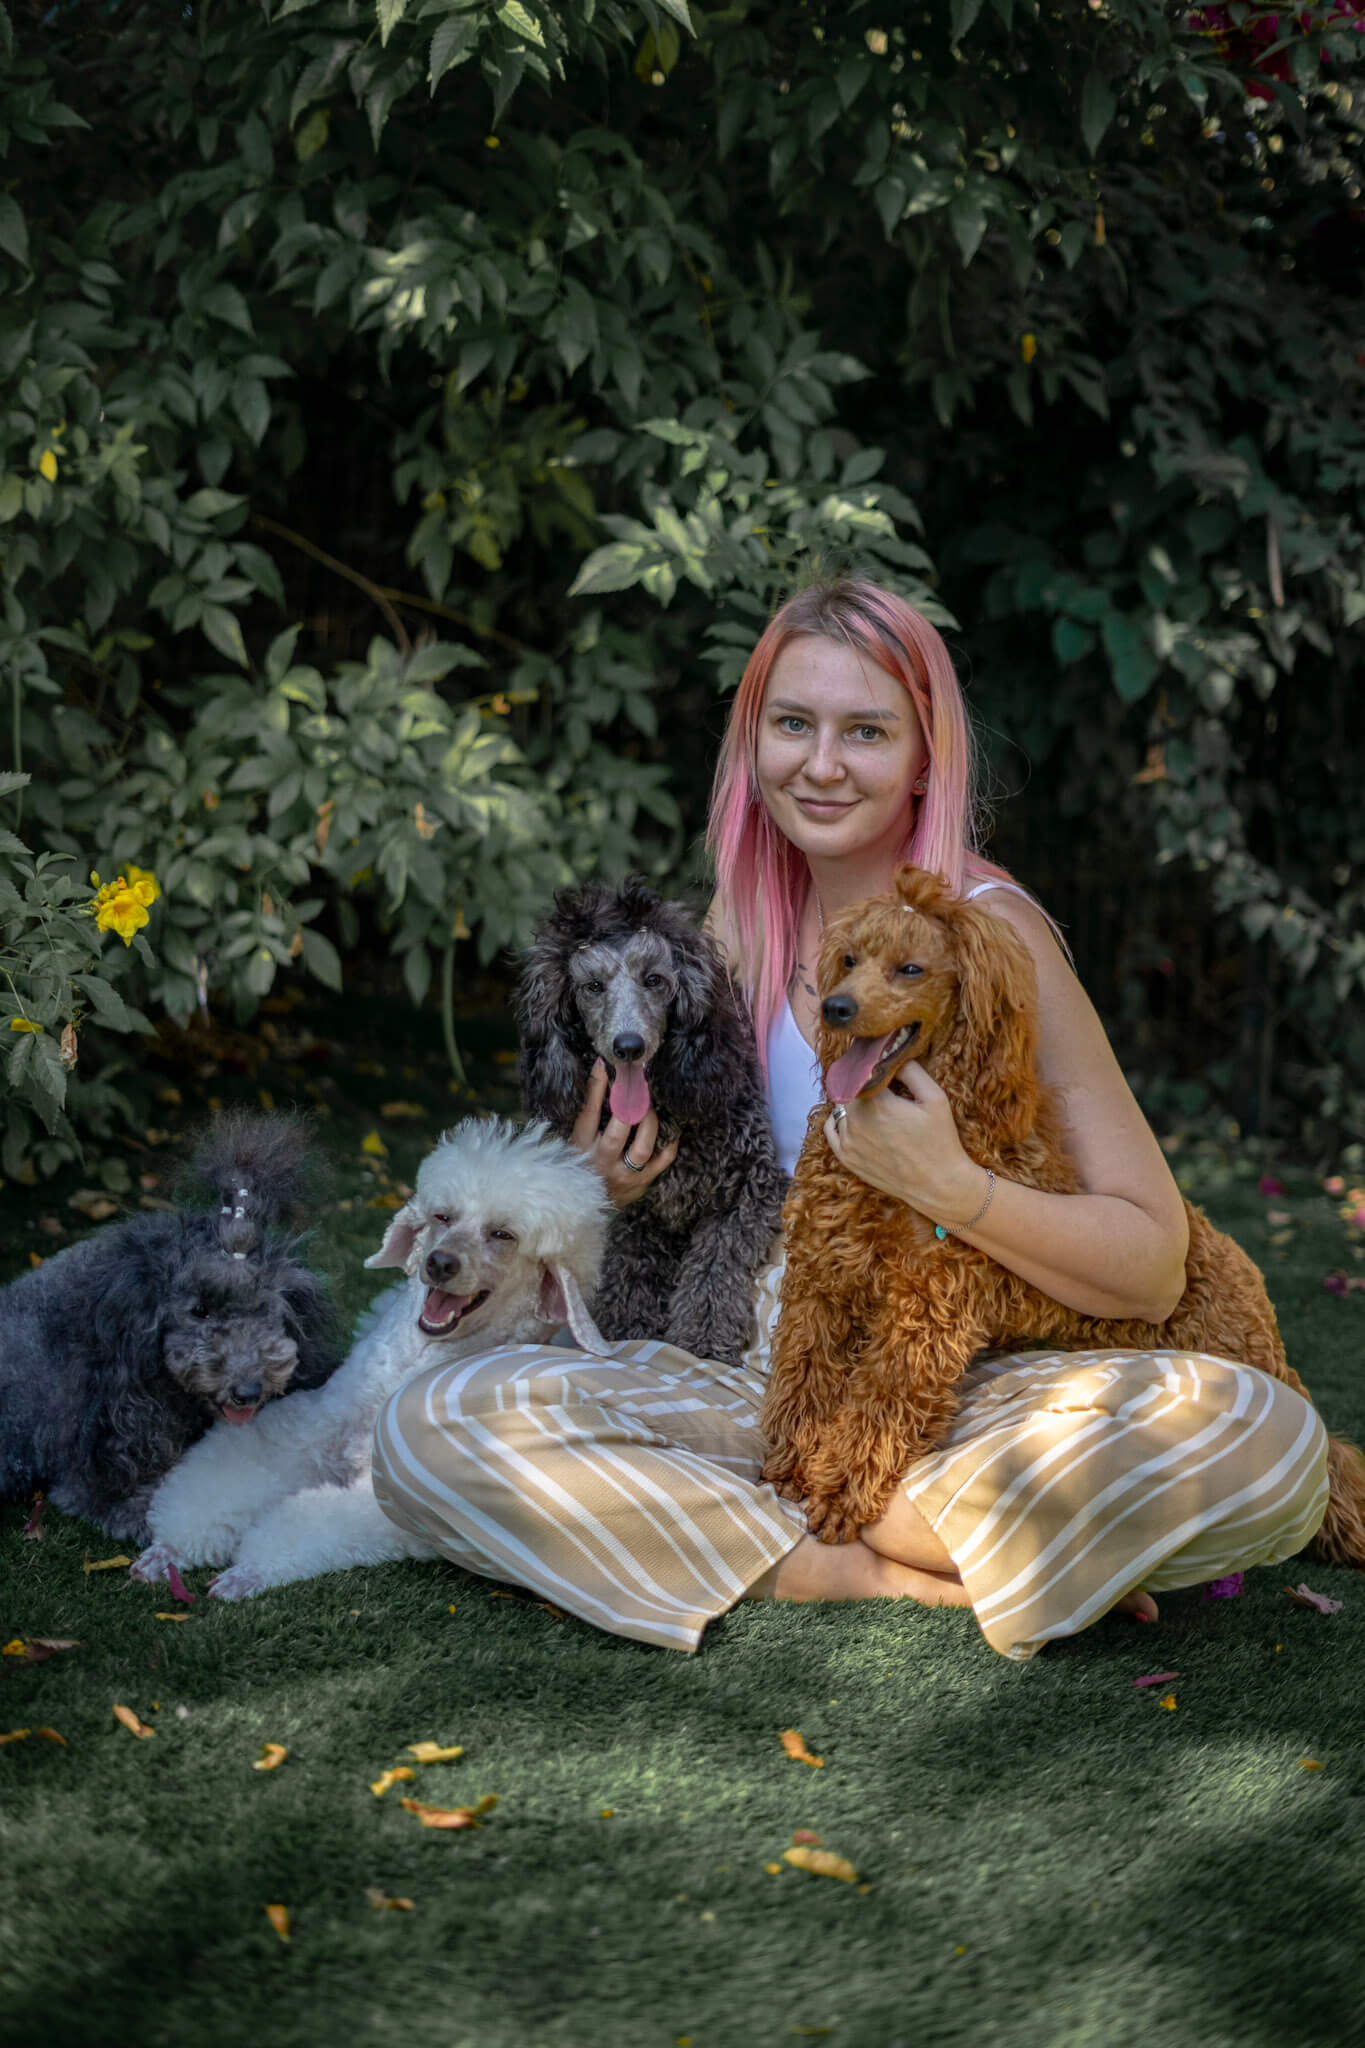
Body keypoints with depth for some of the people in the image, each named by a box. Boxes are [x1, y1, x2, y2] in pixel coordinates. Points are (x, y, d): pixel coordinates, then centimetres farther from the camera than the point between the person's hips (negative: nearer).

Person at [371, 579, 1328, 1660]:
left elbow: (1154, 1269, -13)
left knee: (1266, 1435, -32)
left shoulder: (989, 932, -11)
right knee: (429, 1428, -20)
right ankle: (907, 1575, -17)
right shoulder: (746, 911, 4)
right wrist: (614, 1181, -2)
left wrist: (950, 1185, -27)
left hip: (975, 1392, -4)